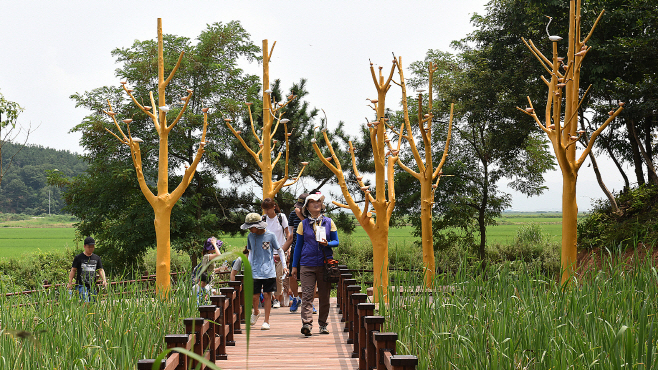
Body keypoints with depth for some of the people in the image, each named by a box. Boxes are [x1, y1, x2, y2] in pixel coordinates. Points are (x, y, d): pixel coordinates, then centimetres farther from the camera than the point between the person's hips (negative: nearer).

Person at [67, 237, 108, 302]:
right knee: (85, 303, -21)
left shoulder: (96, 258, 13)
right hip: (81, 285, -4)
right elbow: (73, 270, 6)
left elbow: (100, 270, 13)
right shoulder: (78, 257, 3)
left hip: (92, 286, 4)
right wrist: (70, 283, 0)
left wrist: (104, 280, -4)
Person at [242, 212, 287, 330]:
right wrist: (248, 267, 11)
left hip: (269, 272, -2)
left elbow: (279, 251, 6)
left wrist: (284, 265, 4)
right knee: (254, 296, 0)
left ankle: (266, 321, 9)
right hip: (255, 272, 2)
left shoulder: (270, 236, -4)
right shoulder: (250, 236, 5)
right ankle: (256, 312, 32)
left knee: (267, 295, -1)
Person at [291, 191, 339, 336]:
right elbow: (298, 245, 12)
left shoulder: (329, 222, 9)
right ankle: (306, 324, -19)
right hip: (307, 264, -1)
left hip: (325, 264, 1)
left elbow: (336, 241, 11)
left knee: (324, 296, 5)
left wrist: (327, 244, -12)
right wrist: (294, 265, 9)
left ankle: (323, 324, 16)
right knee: (307, 294, -12)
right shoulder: (303, 224, 8)